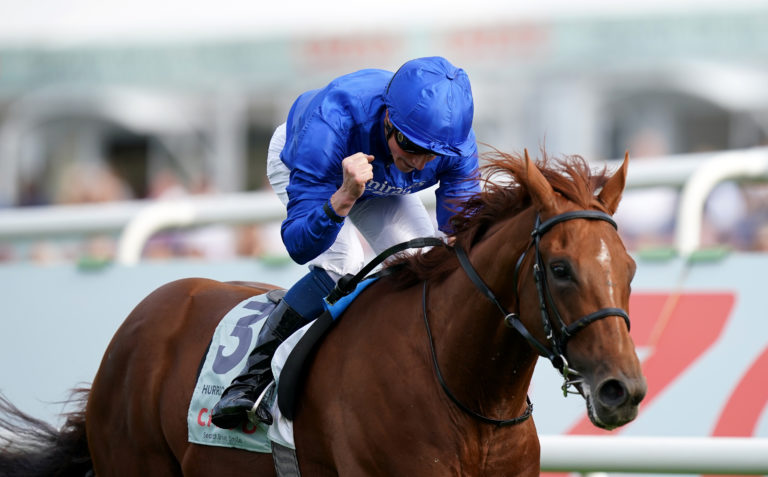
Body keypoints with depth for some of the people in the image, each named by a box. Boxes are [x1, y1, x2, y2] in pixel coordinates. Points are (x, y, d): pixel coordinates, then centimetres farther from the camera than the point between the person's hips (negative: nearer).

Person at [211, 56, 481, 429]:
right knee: (341, 264, -30)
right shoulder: (329, 121, -47)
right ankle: (253, 377, -17)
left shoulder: (458, 146, -36)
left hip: (384, 187, 4)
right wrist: (345, 197, -64)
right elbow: (299, 245, -46)